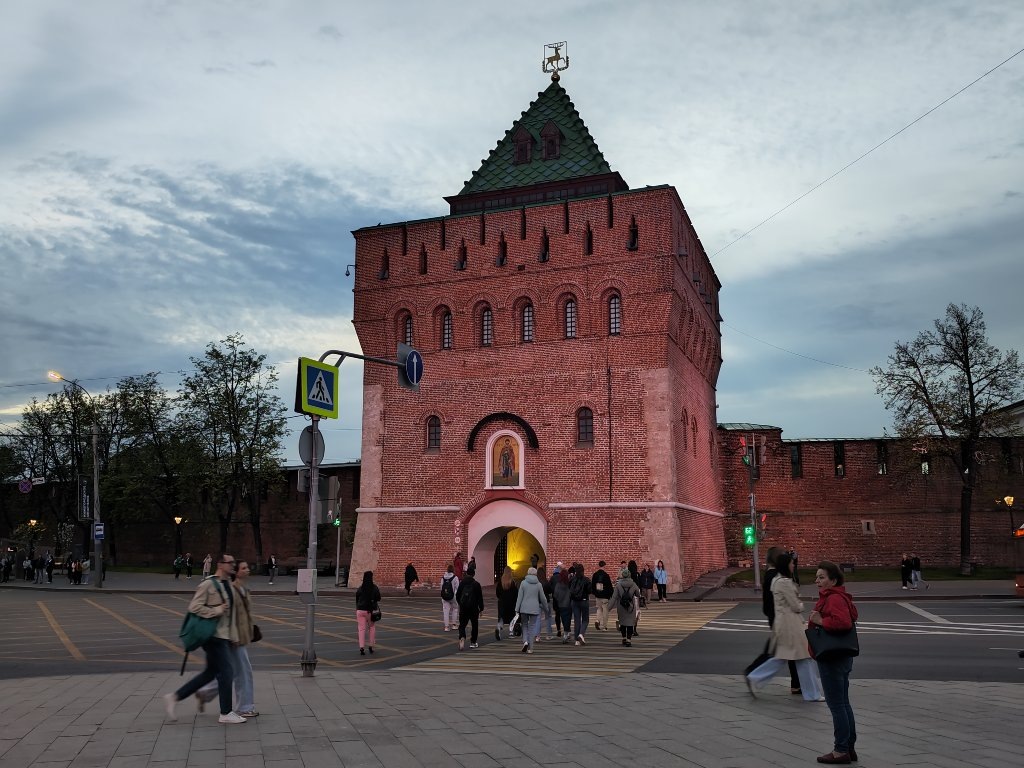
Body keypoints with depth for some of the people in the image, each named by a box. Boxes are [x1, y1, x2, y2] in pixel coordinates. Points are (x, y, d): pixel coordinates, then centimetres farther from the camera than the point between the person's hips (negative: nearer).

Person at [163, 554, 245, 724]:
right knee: (226, 672, -4)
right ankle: (226, 714, 7)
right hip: (214, 635, -9)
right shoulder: (208, 584, -14)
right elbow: (194, 607, -19)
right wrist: (216, 611, -20)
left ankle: (174, 697, 23)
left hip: (224, 636, 9)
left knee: (211, 672, 15)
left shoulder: (228, 584, 14)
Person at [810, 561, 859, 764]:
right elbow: (850, 618, 23)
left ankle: (841, 751, 6)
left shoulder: (834, 598, -20)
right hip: (841, 656, 11)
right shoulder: (835, 597, 14)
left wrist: (820, 621, -23)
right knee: (843, 703, 16)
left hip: (832, 659, -11)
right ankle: (849, 748, 24)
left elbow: (843, 622, -35)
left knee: (836, 704, -2)